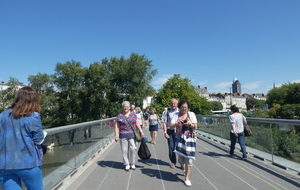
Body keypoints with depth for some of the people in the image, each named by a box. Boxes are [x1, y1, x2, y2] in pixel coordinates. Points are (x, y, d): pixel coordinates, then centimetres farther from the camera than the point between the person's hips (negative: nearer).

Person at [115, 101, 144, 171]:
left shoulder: (133, 114, 7)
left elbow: (137, 123, 9)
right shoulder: (119, 116, 2)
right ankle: (126, 164, 18)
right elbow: (116, 126, 0)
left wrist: (141, 131, 0)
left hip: (132, 135, 1)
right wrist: (116, 135, -10)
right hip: (123, 136, 0)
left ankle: (132, 164, 14)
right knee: (124, 151, 2)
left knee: (132, 149, -5)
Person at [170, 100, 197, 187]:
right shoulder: (176, 115, 2)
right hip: (180, 138, 1)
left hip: (190, 138, 0)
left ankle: (187, 178, 9)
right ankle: (183, 167, 40)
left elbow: (195, 127, -2)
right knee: (180, 156, 3)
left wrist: (190, 124, -24)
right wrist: (177, 123, -25)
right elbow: (171, 126, -5)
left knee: (189, 157, -3)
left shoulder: (191, 114, 2)